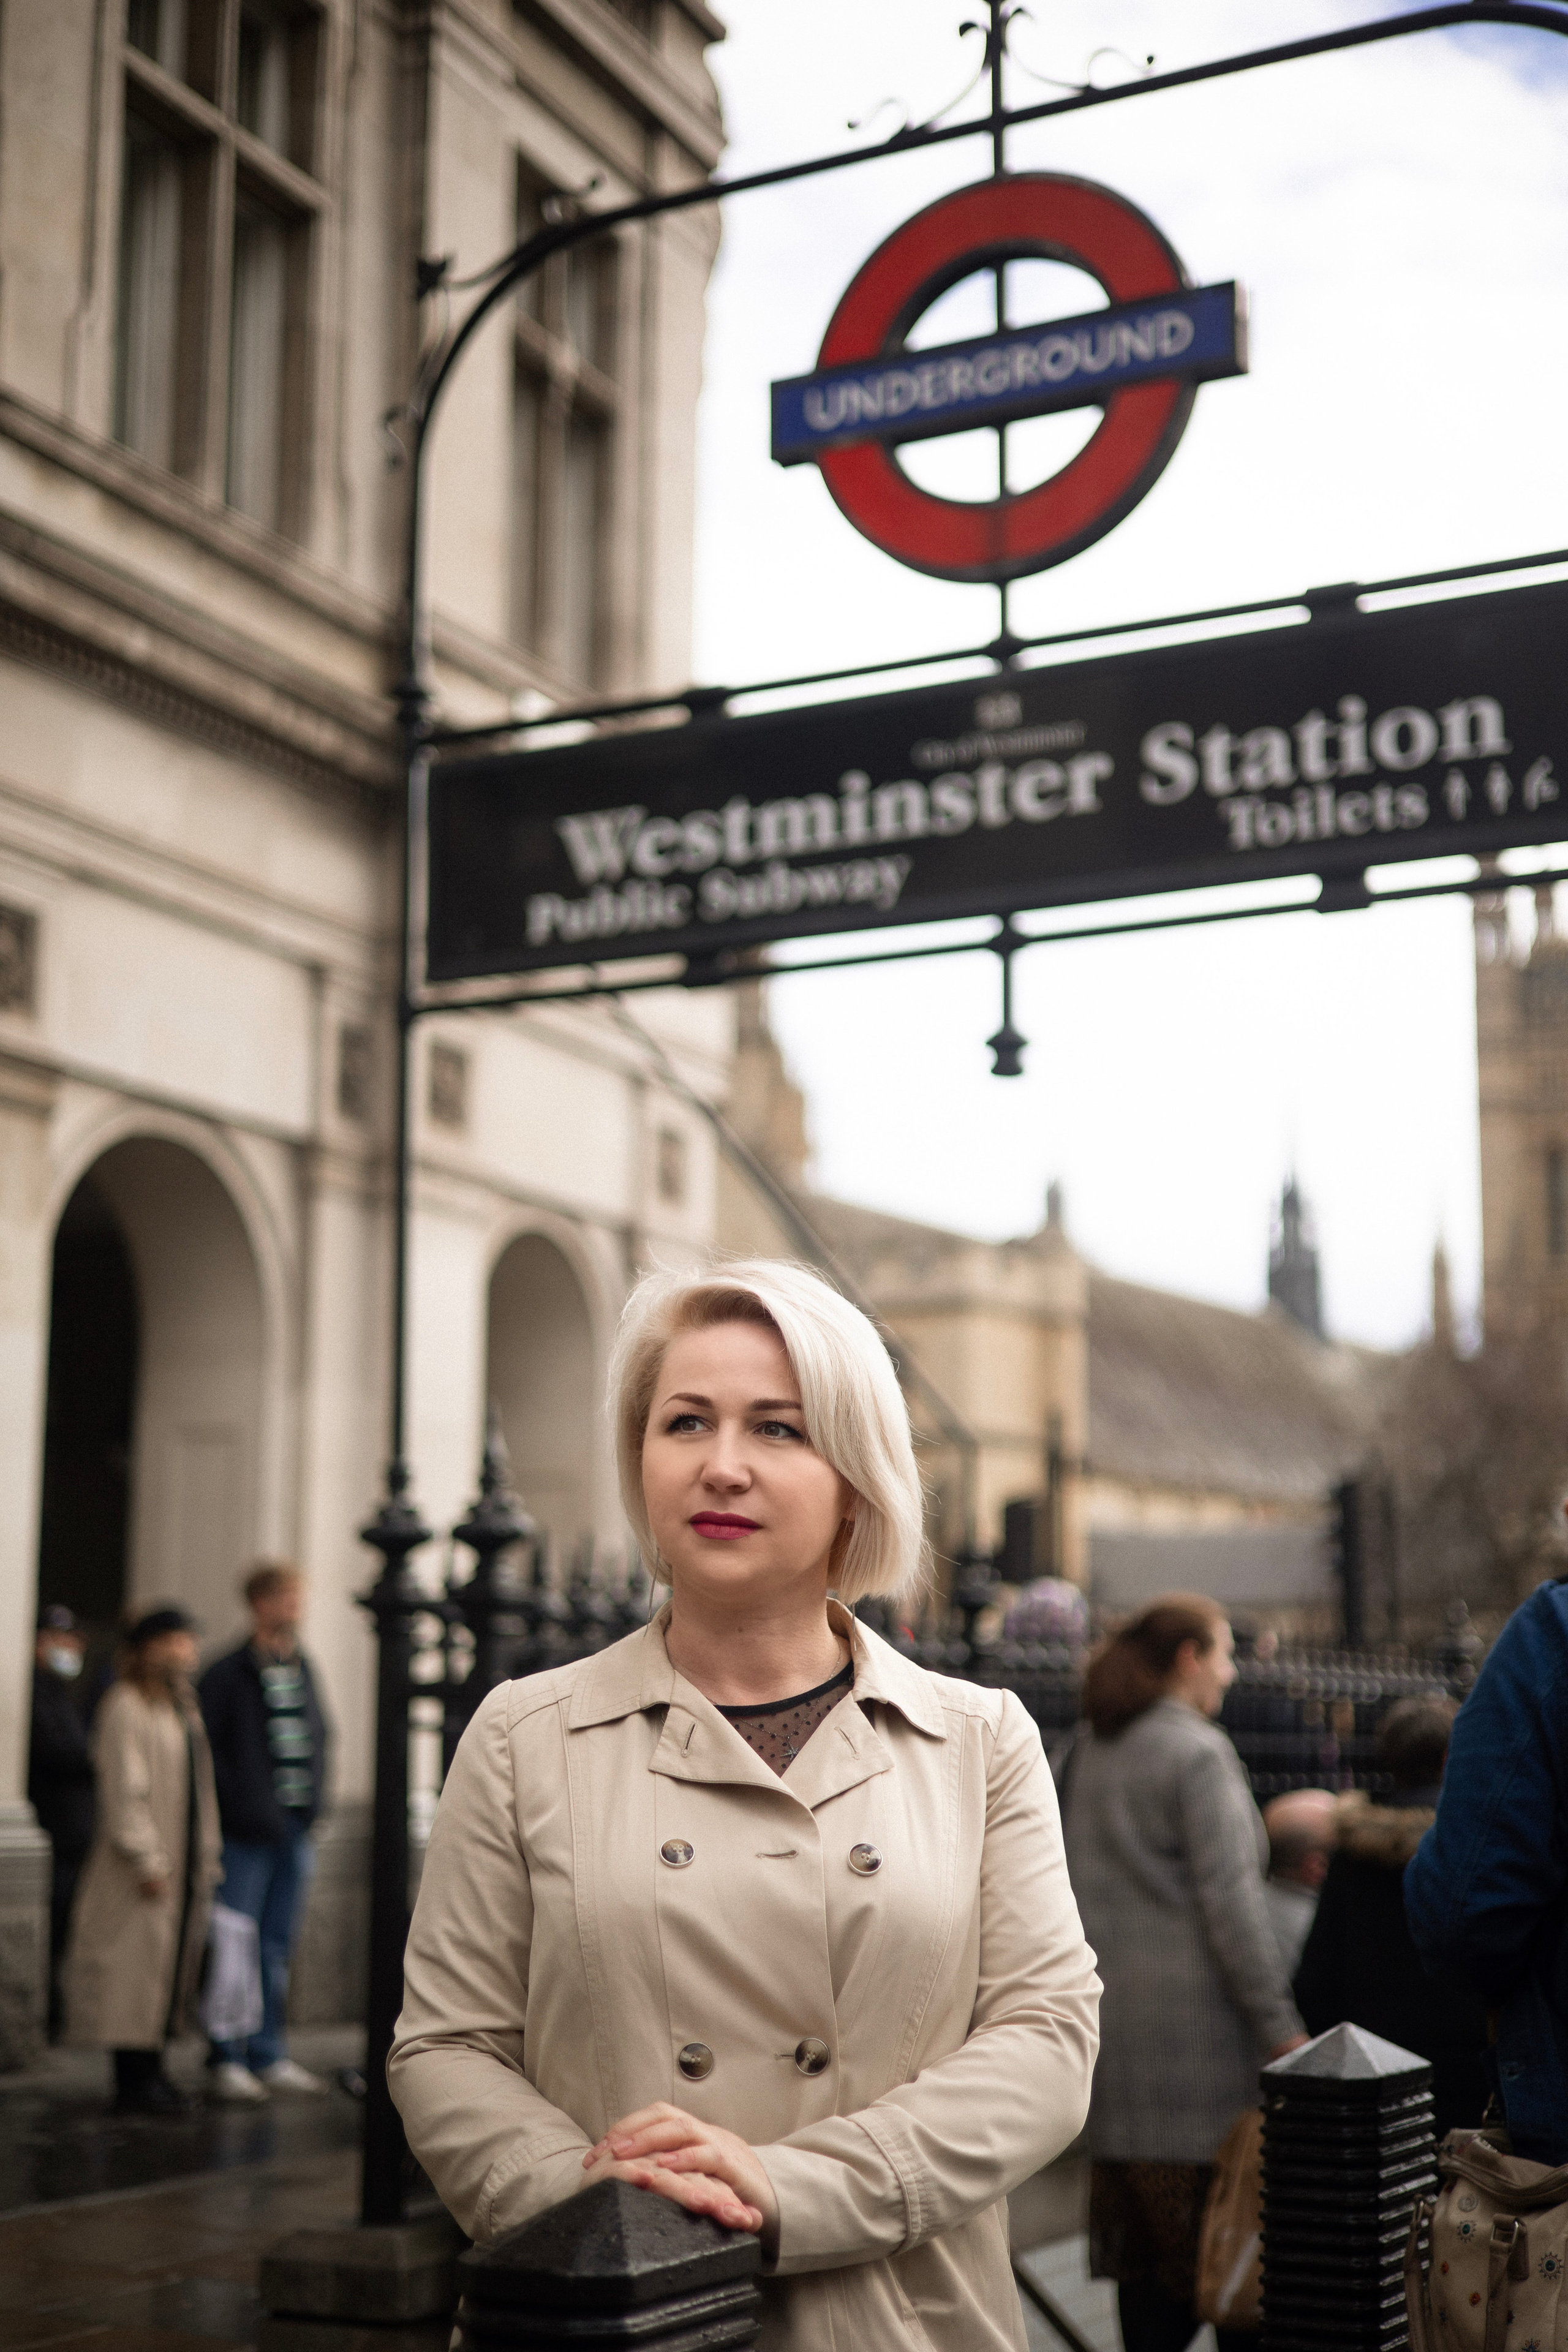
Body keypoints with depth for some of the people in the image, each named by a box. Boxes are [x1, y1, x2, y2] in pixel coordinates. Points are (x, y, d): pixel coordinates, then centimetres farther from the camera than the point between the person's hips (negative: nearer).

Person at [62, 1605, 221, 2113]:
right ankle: (133, 2081, -1)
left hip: (186, 1861, 9)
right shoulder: (125, 1707, -11)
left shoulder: (183, 1706, 17)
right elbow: (123, 1789, -15)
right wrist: (147, 1860, -18)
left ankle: (150, 2071, 16)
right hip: (148, 1866, -9)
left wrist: (207, 1856, 16)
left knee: (174, 1965, 9)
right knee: (136, 1965, -5)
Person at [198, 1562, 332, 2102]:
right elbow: (209, 1753, -12)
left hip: (293, 1831, 6)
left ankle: (268, 2056, 20)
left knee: (277, 1948, 12)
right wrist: (239, 1807, -15)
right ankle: (227, 2060, 6)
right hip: (247, 1833, -6)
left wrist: (312, 1804, 8)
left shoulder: (303, 1668, 11)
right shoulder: (228, 1676, -9)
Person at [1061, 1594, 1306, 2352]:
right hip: (1196, 2013, -7)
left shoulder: (1089, 1751, 13)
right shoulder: (1198, 1753, -10)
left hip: (1112, 2010, 8)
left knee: (1139, 2245, 9)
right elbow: (1229, 1902, -15)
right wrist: (1282, 2027, -12)